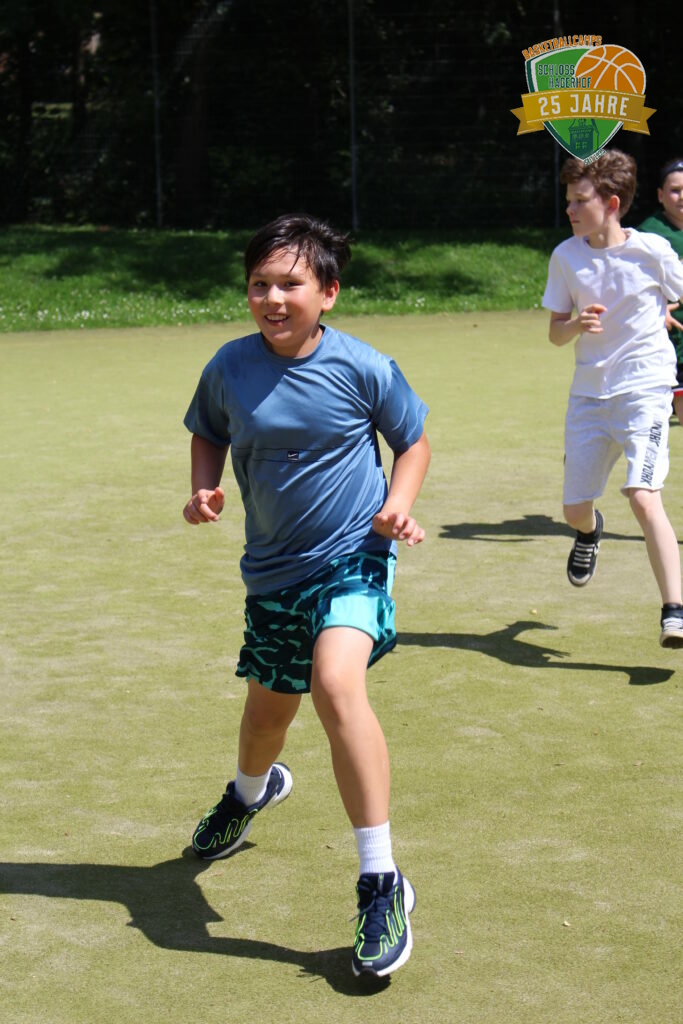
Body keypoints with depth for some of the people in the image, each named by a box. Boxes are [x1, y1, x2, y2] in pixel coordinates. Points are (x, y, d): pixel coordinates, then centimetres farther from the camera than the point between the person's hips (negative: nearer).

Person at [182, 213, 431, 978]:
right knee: (267, 710, 20)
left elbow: (413, 440, 4)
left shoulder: (363, 368, -12)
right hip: (272, 569, 4)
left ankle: (380, 880, -21)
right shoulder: (229, 368, -6)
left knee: (336, 681, -30)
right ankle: (251, 791, 60)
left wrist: (397, 506, -13)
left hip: (352, 554, -4)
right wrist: (205, 490, -6)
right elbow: (208, 435, 13)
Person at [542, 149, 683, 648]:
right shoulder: (565, 257, 0)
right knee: (575, 508, 9)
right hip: (589, 391, 4)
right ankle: (590, 532, 48)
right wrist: (578, 324, -15)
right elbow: (556, 333, 4)